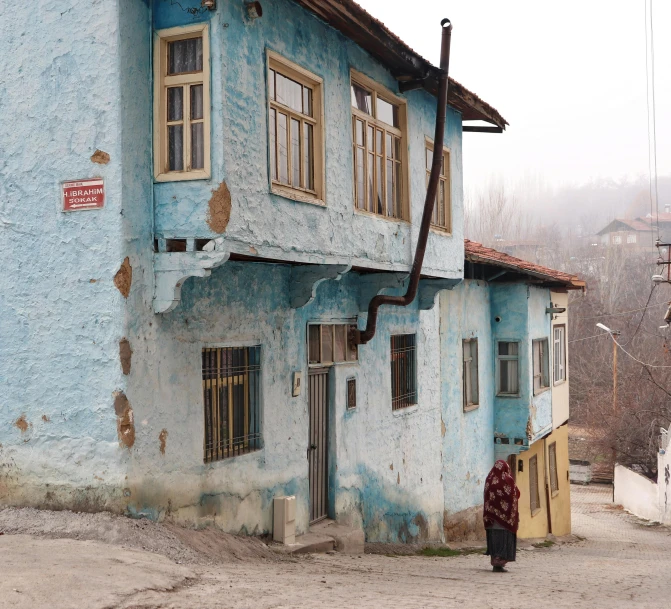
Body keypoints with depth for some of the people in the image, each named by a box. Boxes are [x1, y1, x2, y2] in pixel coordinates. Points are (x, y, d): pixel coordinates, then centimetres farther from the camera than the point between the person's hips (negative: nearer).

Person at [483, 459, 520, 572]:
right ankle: (499, 564, -6)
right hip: (506, 515, -4)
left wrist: (488, 516, 10)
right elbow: (515, 496, -8)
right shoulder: (508, 481, -9)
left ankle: (495, 563, 12)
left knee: (494, 538, 10)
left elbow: (487, 499, 5)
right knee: (504, 538, 0)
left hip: (492, 515, 4)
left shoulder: (489, 480, 3)